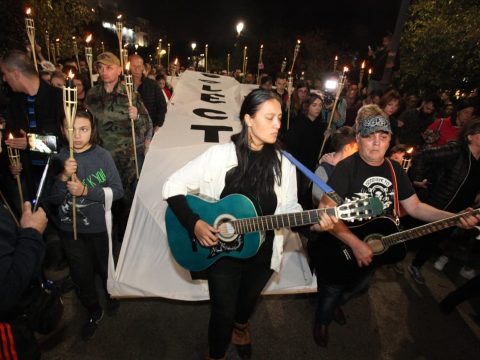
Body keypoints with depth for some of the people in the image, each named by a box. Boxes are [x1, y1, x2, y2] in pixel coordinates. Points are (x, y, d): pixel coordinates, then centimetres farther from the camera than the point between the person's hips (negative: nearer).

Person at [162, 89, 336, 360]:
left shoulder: (283, 163, -8)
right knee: (223, 312, 13)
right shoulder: (220, 155, -17)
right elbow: (173, 186, -13)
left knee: (248, 301, 28)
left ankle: (240, 325, 65)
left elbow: (288, 208, -2)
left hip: (262, 253, 3)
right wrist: (194, 223, -22)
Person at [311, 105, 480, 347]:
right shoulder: (346, 168, -25)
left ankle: (334, 306, 60)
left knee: (358, 287, 29)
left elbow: (414, 206, 4)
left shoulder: (394, 170, -2)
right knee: (331, 290, 16)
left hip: (372, 249, 7)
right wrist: (355, 243, -34)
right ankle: (322, 320, 49)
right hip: (339, 249, -6)